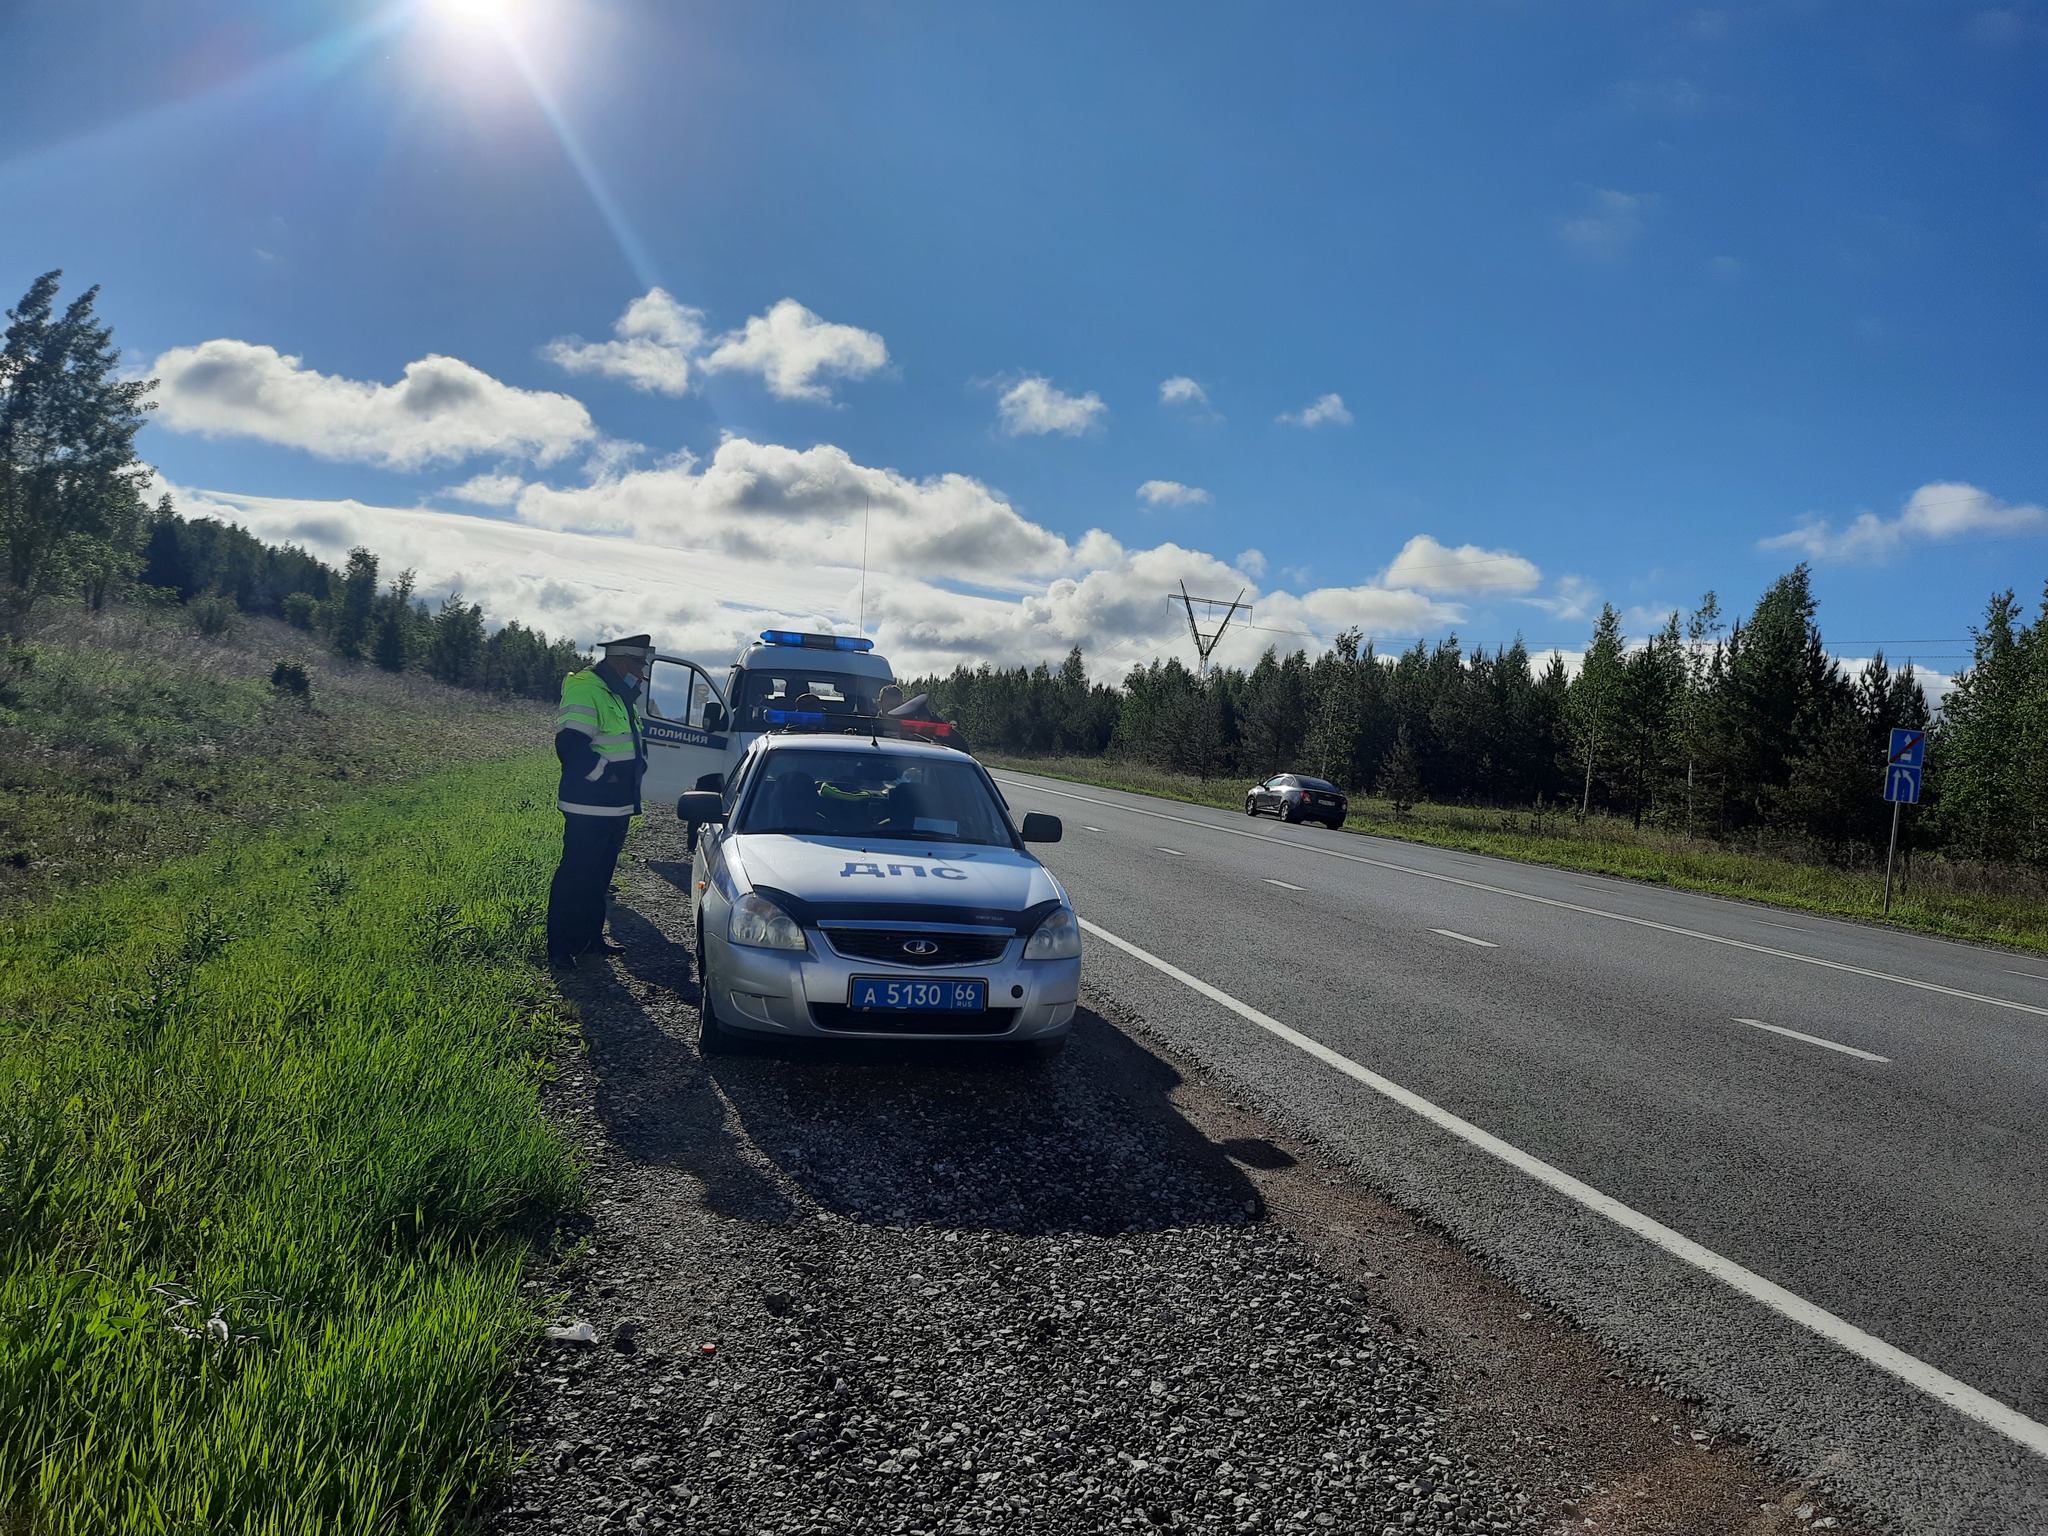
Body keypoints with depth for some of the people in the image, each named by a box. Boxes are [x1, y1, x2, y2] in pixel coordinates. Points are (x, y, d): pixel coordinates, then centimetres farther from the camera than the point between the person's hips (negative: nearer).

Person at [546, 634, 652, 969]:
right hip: (588, 808, -10)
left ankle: (591, 937, 28)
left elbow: (633, 743, 25)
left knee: (599, 876, 17)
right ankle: (560, 948, 3)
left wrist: (636, 767, 7)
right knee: (574, 877, -4)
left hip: (617, 807, 10)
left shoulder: (622, 694, 16)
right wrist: (606, 773, -21)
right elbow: (570, 745, -25)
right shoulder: (586, 690, -16)